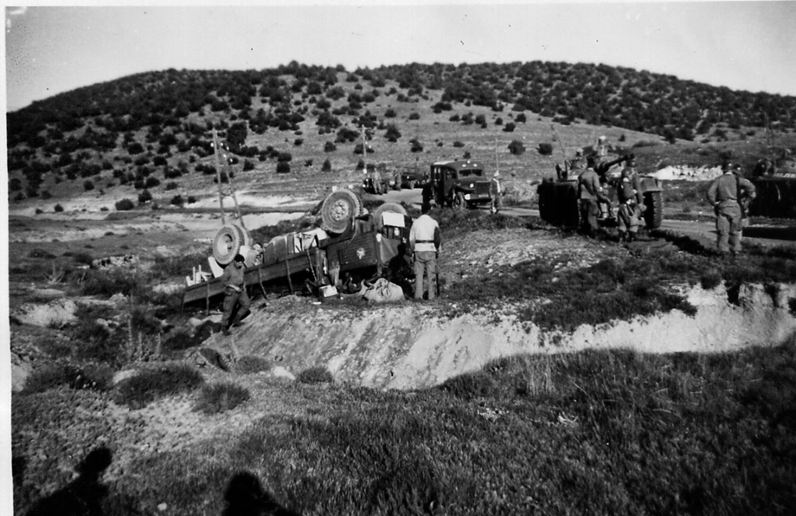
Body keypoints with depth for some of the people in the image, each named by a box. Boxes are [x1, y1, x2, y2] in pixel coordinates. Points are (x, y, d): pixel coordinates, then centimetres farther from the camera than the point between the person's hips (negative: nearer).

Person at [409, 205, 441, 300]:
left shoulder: (416, 222, 4)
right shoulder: (434, 222, -1)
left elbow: (411, 238, 5)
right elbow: (438, 238, -3)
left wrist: (413, 250, 13)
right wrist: (438, 248, 7)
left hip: (418, 249, 2)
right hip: (430, 249, -1)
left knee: (418, 274, 4)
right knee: (431, 274, 2)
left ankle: (418, 295, 0)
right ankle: (431, 296, 2)